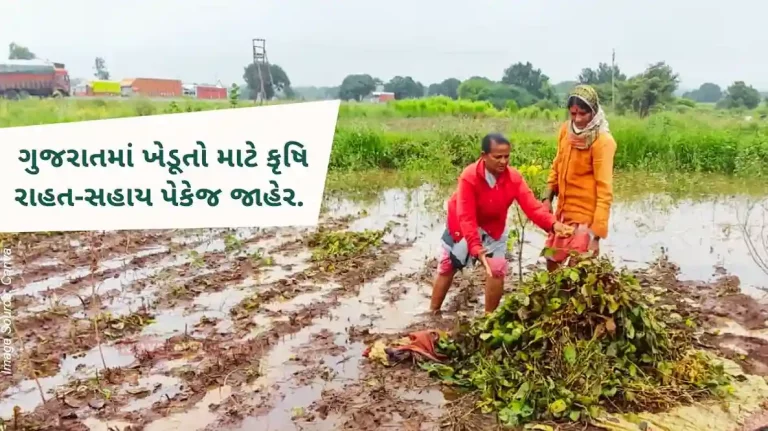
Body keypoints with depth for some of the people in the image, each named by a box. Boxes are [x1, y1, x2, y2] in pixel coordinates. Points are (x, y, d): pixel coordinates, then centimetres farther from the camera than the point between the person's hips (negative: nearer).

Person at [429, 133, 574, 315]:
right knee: (447, 267, 8)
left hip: (493, 228, 3)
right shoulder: (469, 177, -34)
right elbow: (466, 217, -38)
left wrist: (553, 224, -48)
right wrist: (476, 248, -50)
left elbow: (532, 205, -29)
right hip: (462, 225, -3)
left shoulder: (514, 177, -22)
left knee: (497, 269, -2)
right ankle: (433, 312, 25)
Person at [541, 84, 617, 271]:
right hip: (563, 209, 7)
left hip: (586, 214, -7)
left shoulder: (602, 141, -19)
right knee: (552, 260, 18)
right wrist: (548, 197, 7)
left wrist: (597, 233, -25)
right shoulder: (566, 130, 1)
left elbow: (605, 189, -21)